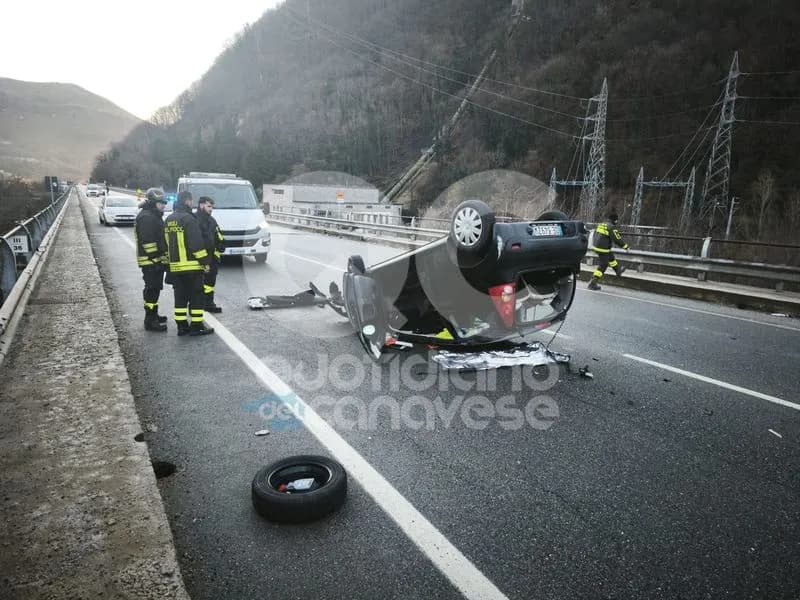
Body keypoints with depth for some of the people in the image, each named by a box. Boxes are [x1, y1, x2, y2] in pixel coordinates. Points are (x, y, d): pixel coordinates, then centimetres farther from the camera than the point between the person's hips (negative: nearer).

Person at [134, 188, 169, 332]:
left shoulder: (154, 216, 19)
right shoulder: (146, 217, -16)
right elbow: (148, 241, -22)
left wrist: (162, 258, 24)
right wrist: (155, 258, -22)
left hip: (157, 260, 11)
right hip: (151, 262, -11)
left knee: (154, 289, 19)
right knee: (152, 290, -7)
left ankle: (153, 315, 31)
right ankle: (150, 321, -3)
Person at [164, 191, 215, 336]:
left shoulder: (168, 220, 14)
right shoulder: (188, 219, -13)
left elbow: (167, 244, 18)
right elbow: (197, 243, -18)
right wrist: (205, 261, -12)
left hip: (175, 266, 8)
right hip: (192, 266, -8)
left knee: (180, 296, 12)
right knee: (197, 296, 0)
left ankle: (181, 325, 15)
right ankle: (197, 326, 2)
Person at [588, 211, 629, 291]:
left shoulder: (600, 224, 7)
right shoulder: (612, 227, -16)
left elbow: (595, 235, 19)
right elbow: (617, 239, -13)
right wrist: (625, 246, 1)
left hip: (596, 246, 9)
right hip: (603, 249, -9)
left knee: (611, 257, 30)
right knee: (602, 266, -1)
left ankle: (618, 270, 52)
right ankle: (593, 283, -2)